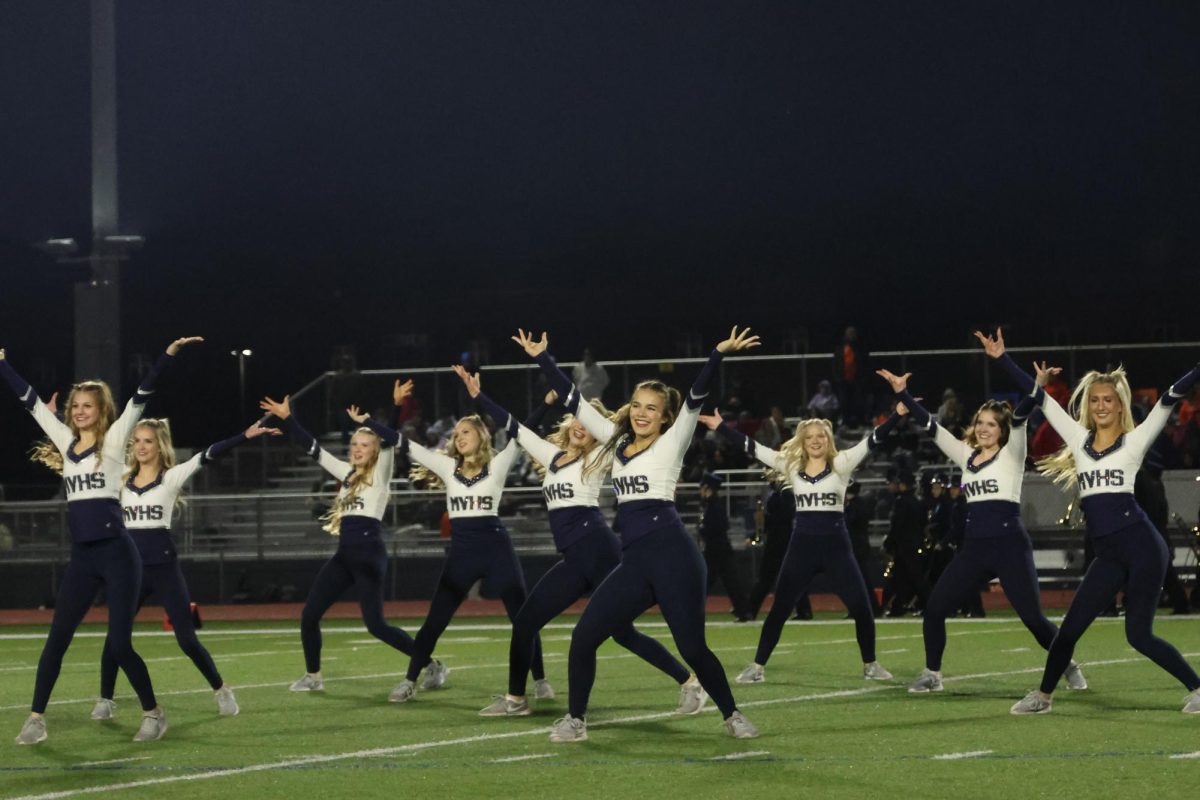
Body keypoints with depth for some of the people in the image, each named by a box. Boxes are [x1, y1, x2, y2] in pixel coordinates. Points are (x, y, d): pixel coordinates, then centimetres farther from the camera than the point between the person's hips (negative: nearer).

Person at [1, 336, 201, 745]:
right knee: (57, 638, 2)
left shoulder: (113, 440, 0)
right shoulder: (65, 442, 12)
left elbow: (141, 396, -9)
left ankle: (153, 713, 12)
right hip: (81, 558, 5)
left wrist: (169, 353, -17)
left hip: (116, 553, -5)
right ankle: (36, 718, 8)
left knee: (120, 644, -5)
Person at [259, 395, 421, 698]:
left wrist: (366, 421, -13)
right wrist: (287, 419, 14)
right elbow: (313, 449, 18)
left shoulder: (380, 473, -1)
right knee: (309, 615, 4)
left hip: (369, 554, -7)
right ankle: (313, 676, 19)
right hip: (344, 554, 7)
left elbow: (390, 440, -18)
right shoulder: (347, 473, 17)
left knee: (375, 625, -10)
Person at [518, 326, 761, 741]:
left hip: (672, 554, -5)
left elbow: (696, 397, -10)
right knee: (583, 637, -2)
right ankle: (575, 720, 13)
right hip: (634, 560, 5)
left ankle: (733, 716, 12)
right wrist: (542, 358, 20)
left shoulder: (671, 443, 3)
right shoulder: (616, 441, 17)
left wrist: (719, 354, -22)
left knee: (692, 647, -6)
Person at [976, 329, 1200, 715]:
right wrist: (1003, 358, 15)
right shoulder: (1079, 440, 13)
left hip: (1141, 547, -5)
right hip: (1108, 555, 5)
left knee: (1139, 635, -7)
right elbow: (1041, 398, 14)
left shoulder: (1134, 442, 2)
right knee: (1069, 628, 7)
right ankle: (1043, 696, 23)